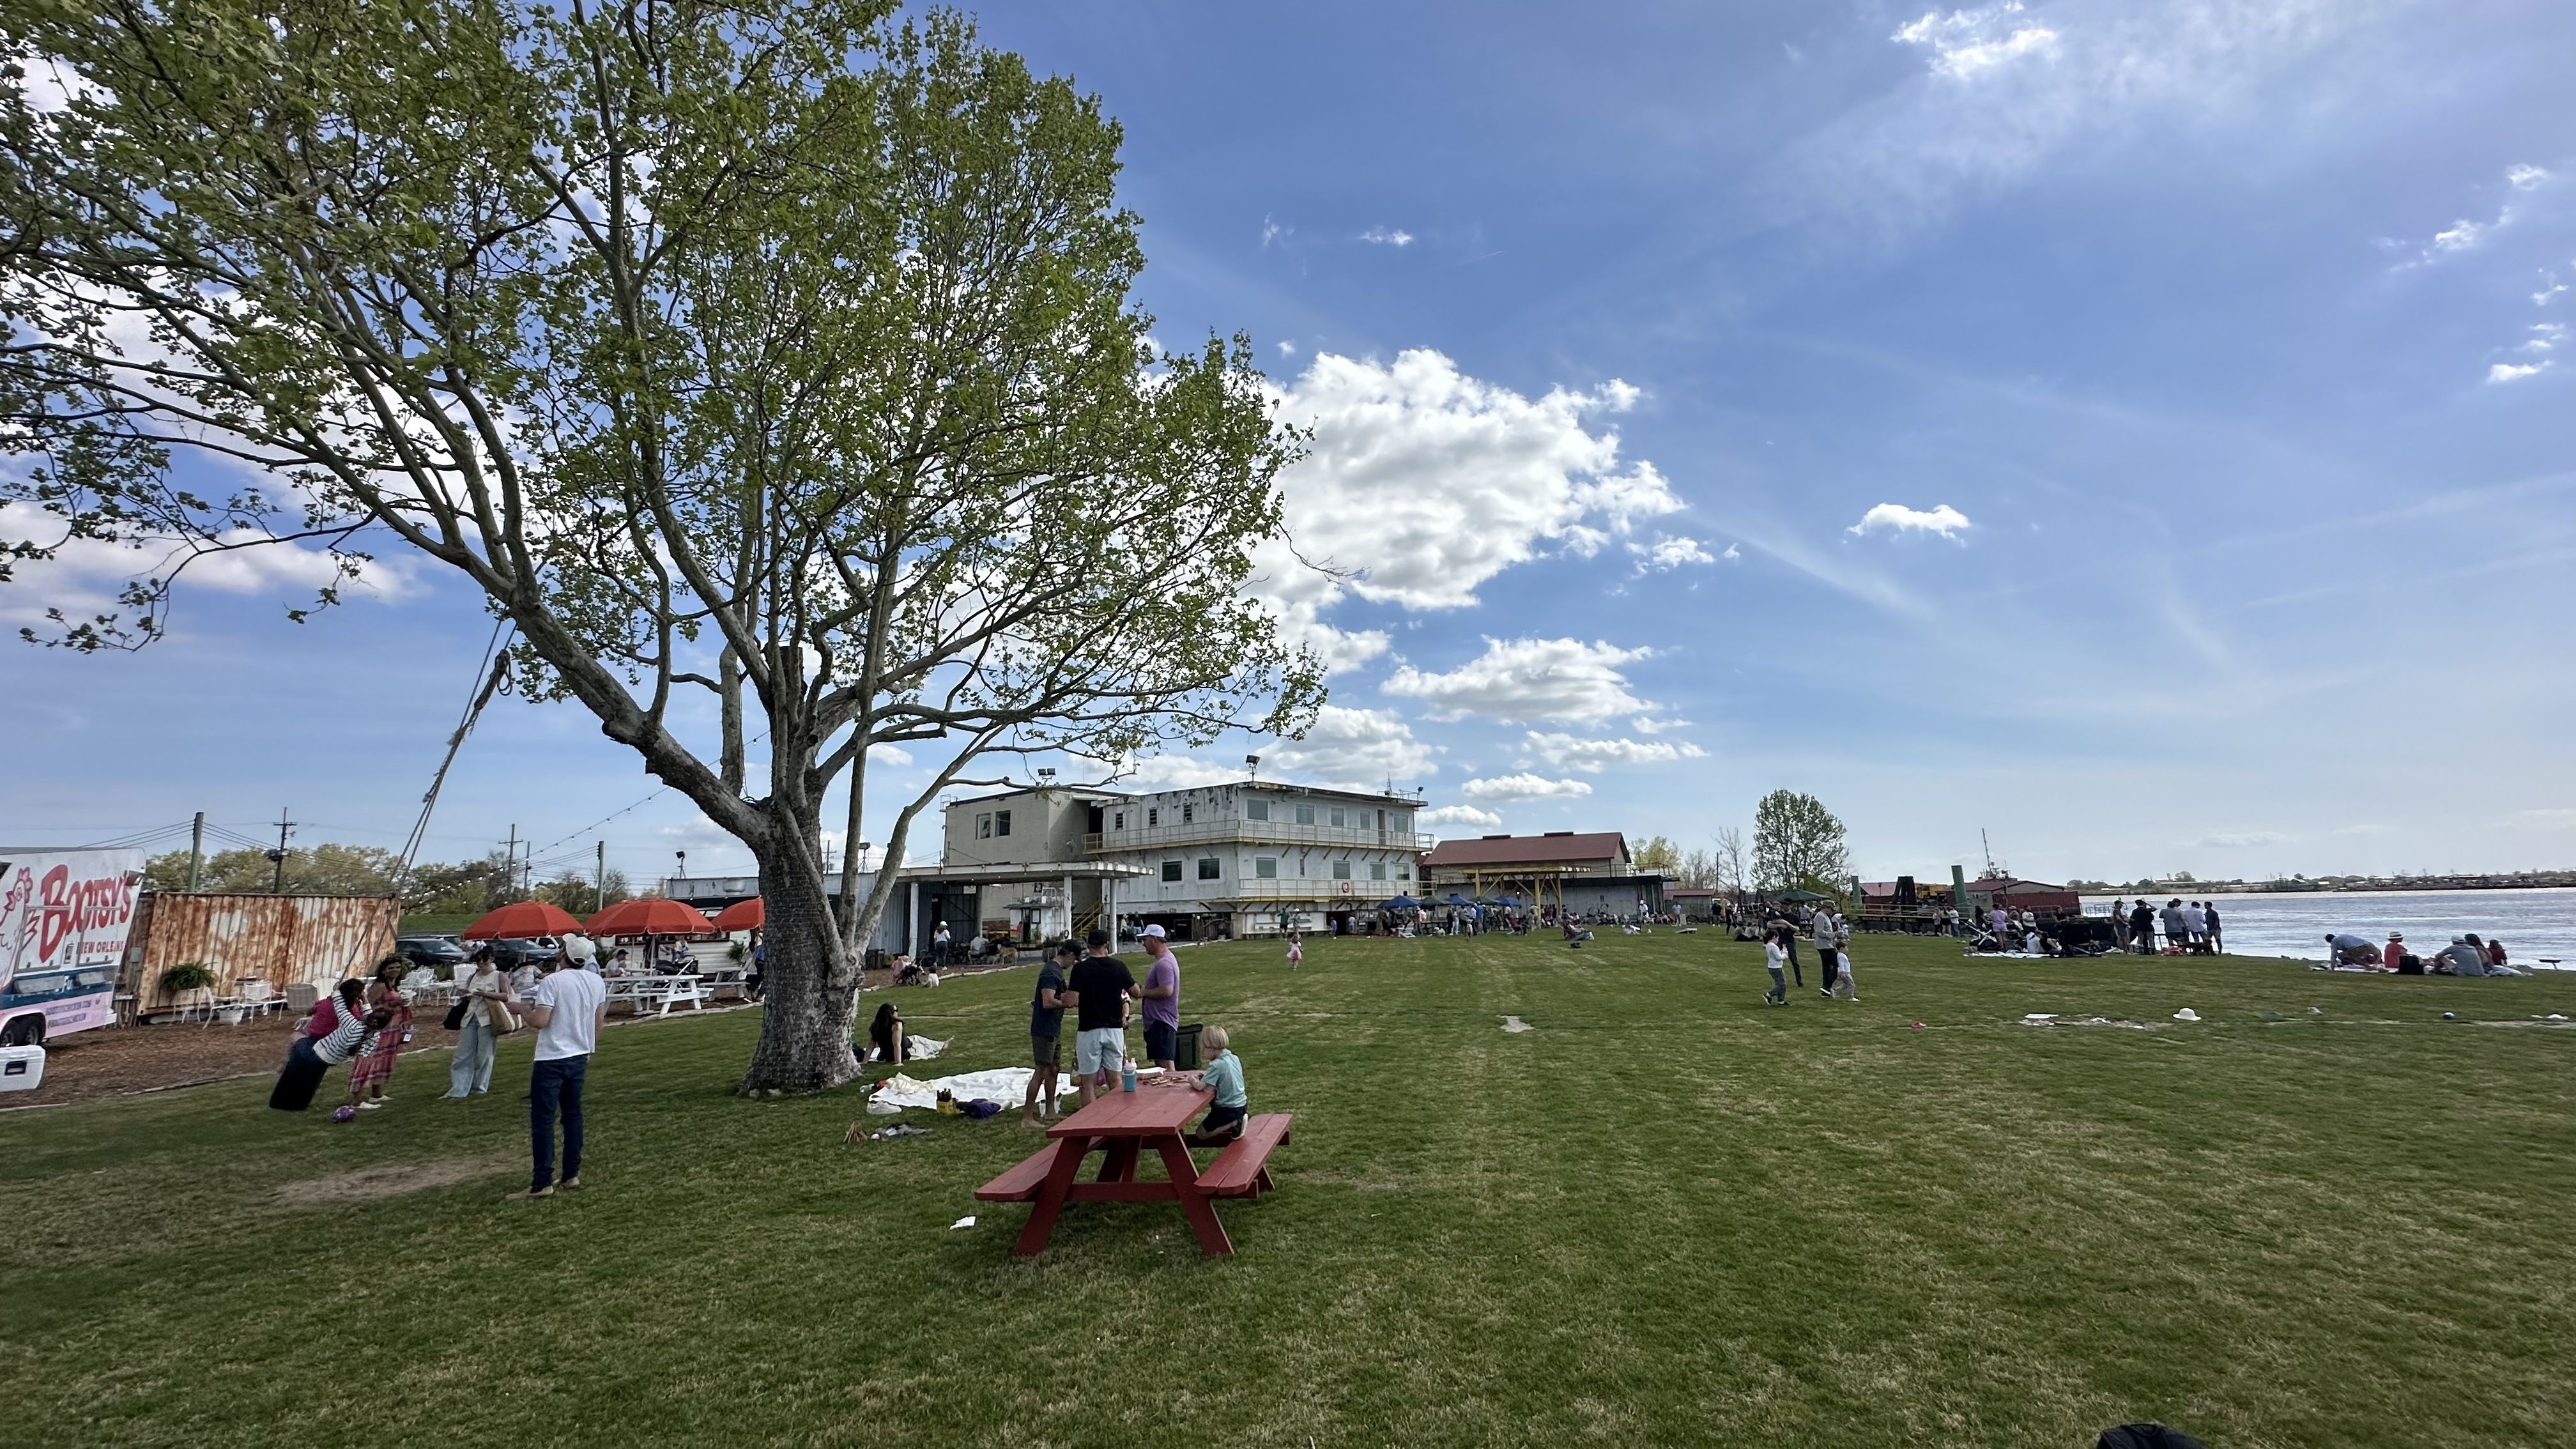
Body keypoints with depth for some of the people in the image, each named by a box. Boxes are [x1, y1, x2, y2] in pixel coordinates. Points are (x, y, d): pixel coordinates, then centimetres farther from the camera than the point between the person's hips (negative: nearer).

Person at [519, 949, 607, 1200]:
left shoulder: (552, 981, -16)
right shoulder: (597, 982, 3)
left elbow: (540, 1021, -22)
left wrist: (528, 1012, -1)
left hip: (551, 1059, -6)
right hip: (579, 1057, 6)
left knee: (543, 1119, 1)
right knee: (572, 1115, 15)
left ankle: (543, 1182, 3)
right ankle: (572, 1174, 20)